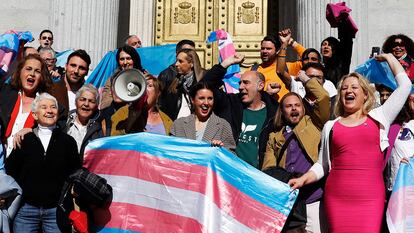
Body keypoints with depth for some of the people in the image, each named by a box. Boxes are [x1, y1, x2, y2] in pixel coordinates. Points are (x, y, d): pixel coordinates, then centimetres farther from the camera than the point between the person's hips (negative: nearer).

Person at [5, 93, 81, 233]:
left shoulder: (68, 141, 4)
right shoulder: (24, 140, 4)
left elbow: (76, 173, 6)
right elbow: (10, 170, 9)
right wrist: (20, 193, 3)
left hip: (56, 210, 0)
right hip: (26, 208, 0)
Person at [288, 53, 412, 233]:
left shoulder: (378, 118, 9)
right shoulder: (330, 126, 13)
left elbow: (405, 85, 8)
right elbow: (322, 165, 15)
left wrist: (388, 57, 18)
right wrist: (303, 179, -2)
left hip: (371, 197, -1)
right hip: (337, 197, 1)